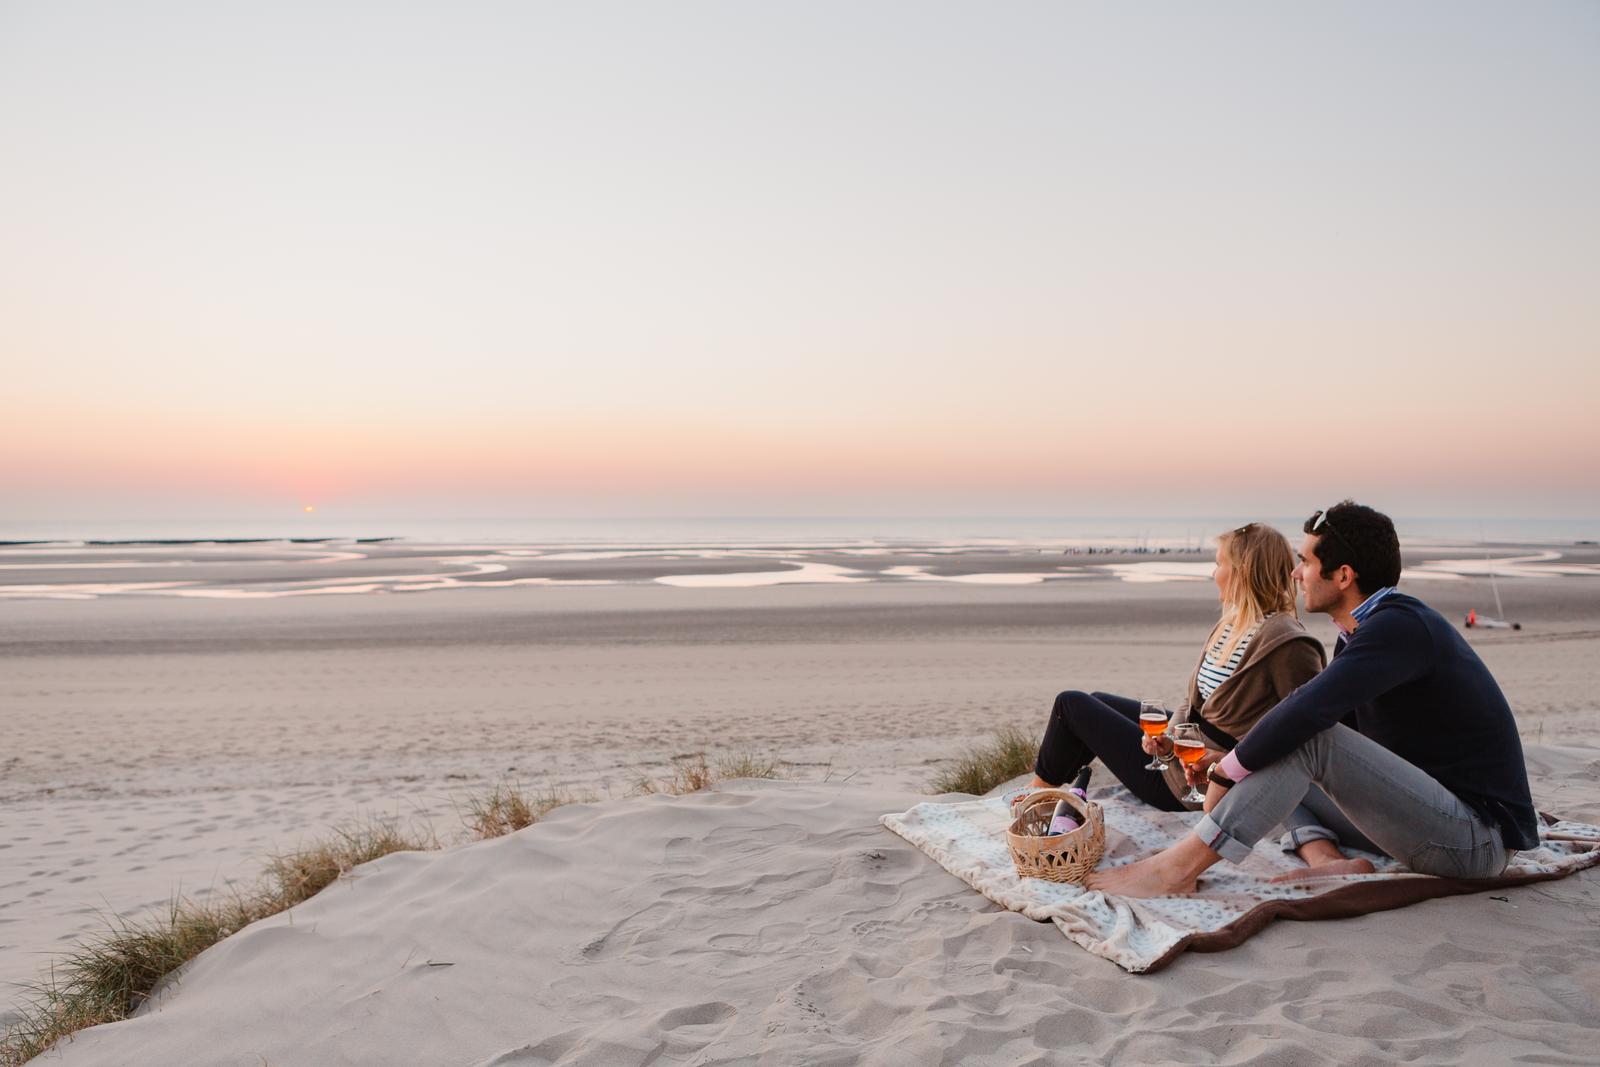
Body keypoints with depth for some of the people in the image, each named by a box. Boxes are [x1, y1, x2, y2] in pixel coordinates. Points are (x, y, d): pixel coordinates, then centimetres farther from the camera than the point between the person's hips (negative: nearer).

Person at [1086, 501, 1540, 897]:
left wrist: (1227, 774, -21)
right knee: (1272, 756, 10)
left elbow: (1306, 712, -33)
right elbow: (1304, 711, 13)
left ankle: (1178, 867, -24)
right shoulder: (1365, 633, 9)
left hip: (1479, 836, -10)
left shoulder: (1401, 627, -21)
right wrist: (1235, 765, -2)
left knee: (1309, 737, -25)